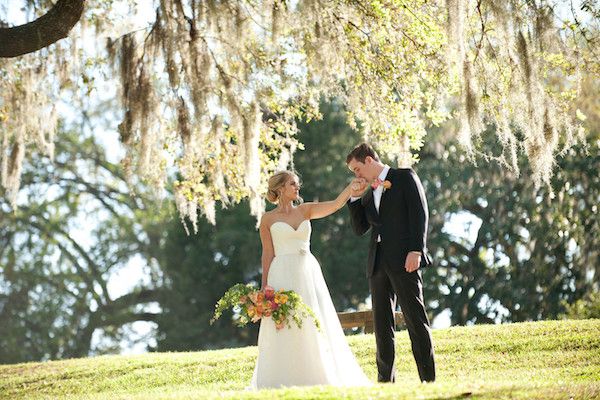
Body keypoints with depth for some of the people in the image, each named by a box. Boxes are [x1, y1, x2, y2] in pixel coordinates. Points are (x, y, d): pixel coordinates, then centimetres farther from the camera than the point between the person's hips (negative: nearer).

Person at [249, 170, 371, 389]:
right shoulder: (268, 219, 2)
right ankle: (286, 381, 0)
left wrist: (354, 183, -8)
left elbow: (335, 204, 1)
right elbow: (268, 254, 0)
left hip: (309, 273, 4)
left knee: (315, 325, 3)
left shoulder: (305, 210, 11)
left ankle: (317, 378, 10)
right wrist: (264, 287, -4)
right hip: (283, 275, -4)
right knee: (285, 326, -4)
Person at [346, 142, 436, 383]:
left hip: (404, 261, -7)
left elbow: (419, 213, -6)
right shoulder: (368, 193, 22)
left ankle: (428, 378, -6)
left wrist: (416, 250, -15)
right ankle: (386, 379, 7)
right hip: (378, 262, 7)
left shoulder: (405, 177, 3)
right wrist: (355, 198, 8)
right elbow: (359, 229, 19)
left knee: (415, 318, -7)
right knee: (381, 323, 4)